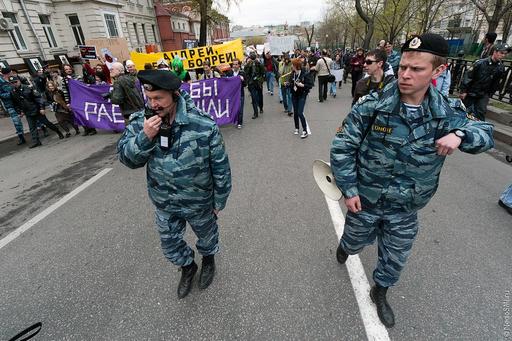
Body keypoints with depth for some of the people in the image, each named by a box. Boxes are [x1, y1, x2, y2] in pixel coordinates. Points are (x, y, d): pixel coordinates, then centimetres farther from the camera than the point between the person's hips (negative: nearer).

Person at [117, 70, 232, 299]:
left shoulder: (204, 125, -24)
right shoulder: (140, 122, -11)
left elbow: (220, 167, -16)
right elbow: (126, 158, -10)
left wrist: (219, 201, -7)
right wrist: (144, 136, -29)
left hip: (199, 202, -3)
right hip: (164, 203, 4)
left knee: (206, 235, 24)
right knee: (169, 244, 23)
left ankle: (209, 259, 58)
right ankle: (187, 267, 54)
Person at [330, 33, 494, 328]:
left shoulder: (448, 113, -10)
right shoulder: (371, 107, -19)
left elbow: (486, 134, 5)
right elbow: (342, 146, -14)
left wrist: (460, 135, -20)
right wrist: (348, 189, -15)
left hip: (406, 211, 3)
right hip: (364, 201, -2)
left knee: (395, 261, 21)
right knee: (355, 242, 25)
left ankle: (380, 292, 53)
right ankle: (344, 248, 63)